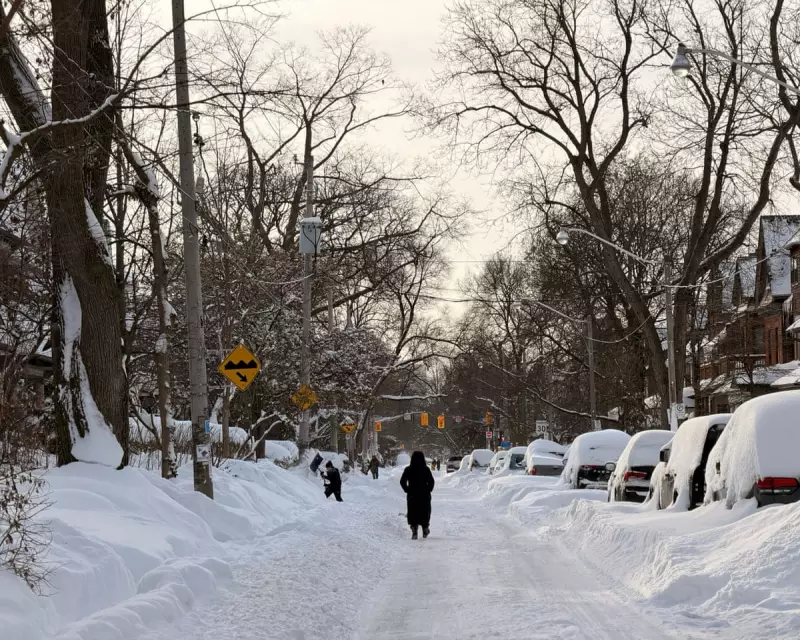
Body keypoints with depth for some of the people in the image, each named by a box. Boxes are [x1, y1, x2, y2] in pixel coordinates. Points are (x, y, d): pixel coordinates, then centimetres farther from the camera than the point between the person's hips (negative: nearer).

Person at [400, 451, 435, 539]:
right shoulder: (426, 469, -7)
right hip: (424, 496, 0)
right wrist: (428, 490, 4)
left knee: (413, 513, 6)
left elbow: (402, 481, -6)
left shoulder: (408, 470, -5)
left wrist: (407, 490, 4)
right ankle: (425, 531, 21)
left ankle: (414, 532, -8)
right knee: (425, 513, 15)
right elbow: (431, 482, -10)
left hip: (412, 495, 0)